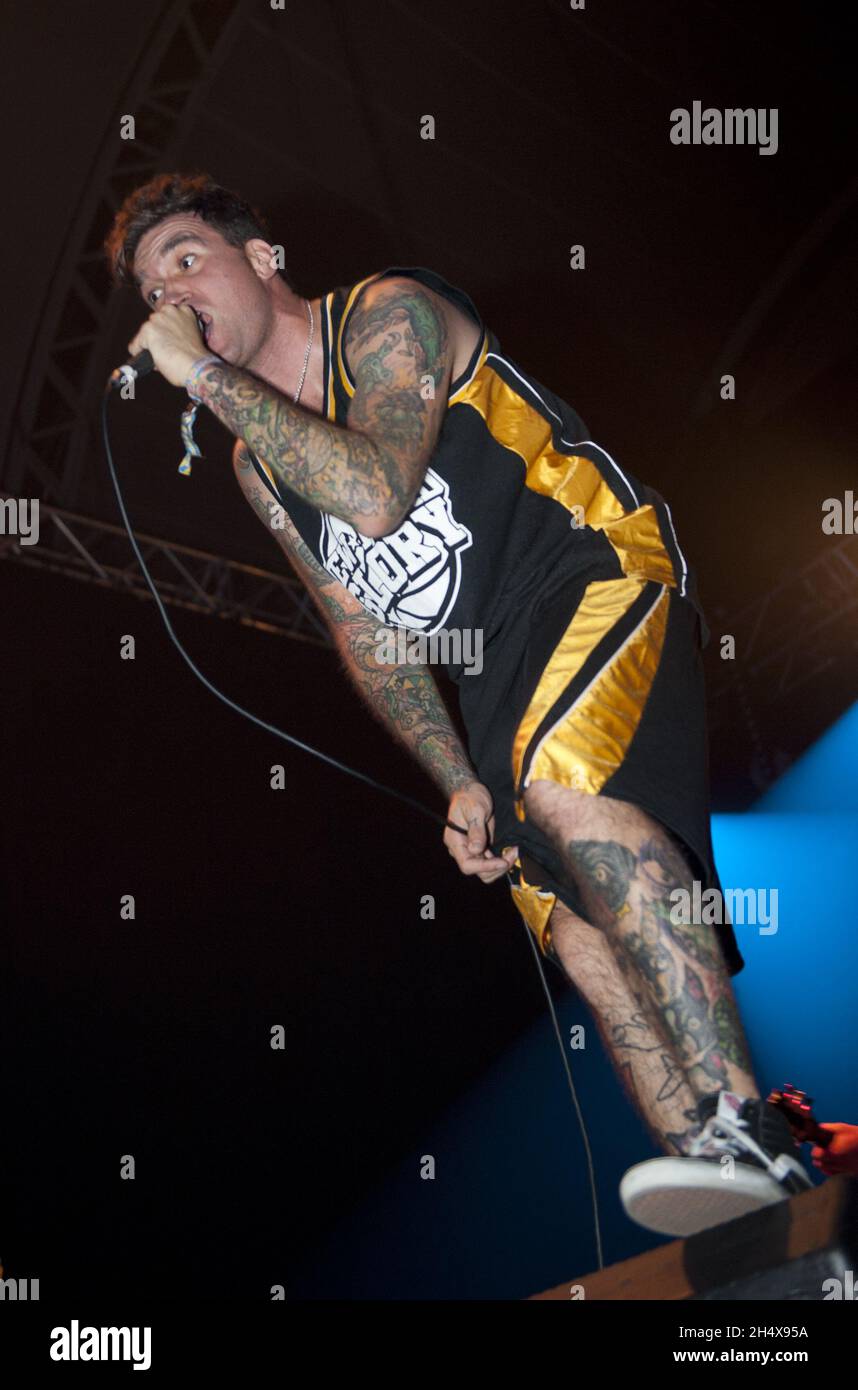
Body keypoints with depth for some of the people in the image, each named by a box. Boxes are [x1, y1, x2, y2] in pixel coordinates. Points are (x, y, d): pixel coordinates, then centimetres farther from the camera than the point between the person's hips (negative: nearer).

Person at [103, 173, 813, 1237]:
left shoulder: (388, 313, -5)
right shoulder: (255, 466, 15)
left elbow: (379, 496, -26)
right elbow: (364, 637, 13)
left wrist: (206, 372, -19)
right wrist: (459, 783, 1)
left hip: (600, 569, -6)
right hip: (497, 676, 7)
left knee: (562, 777, -35)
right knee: (579, 939, -9)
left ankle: (747, 1132, -34)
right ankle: (721, 1212, -6)